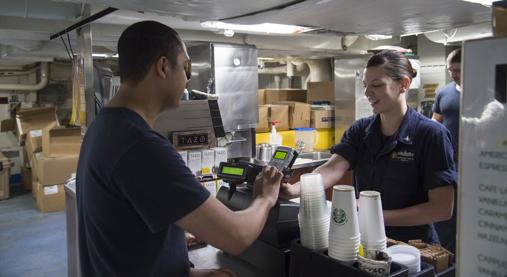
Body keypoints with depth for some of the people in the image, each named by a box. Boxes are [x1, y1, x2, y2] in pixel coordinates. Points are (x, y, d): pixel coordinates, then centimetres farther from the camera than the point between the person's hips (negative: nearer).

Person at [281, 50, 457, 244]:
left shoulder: (430, 134, -10)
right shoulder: (360, 130, 3)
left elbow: (442, 208, -12)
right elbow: (333, 168, -12)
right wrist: (295, 189, -30)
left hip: (413, 247, -2)